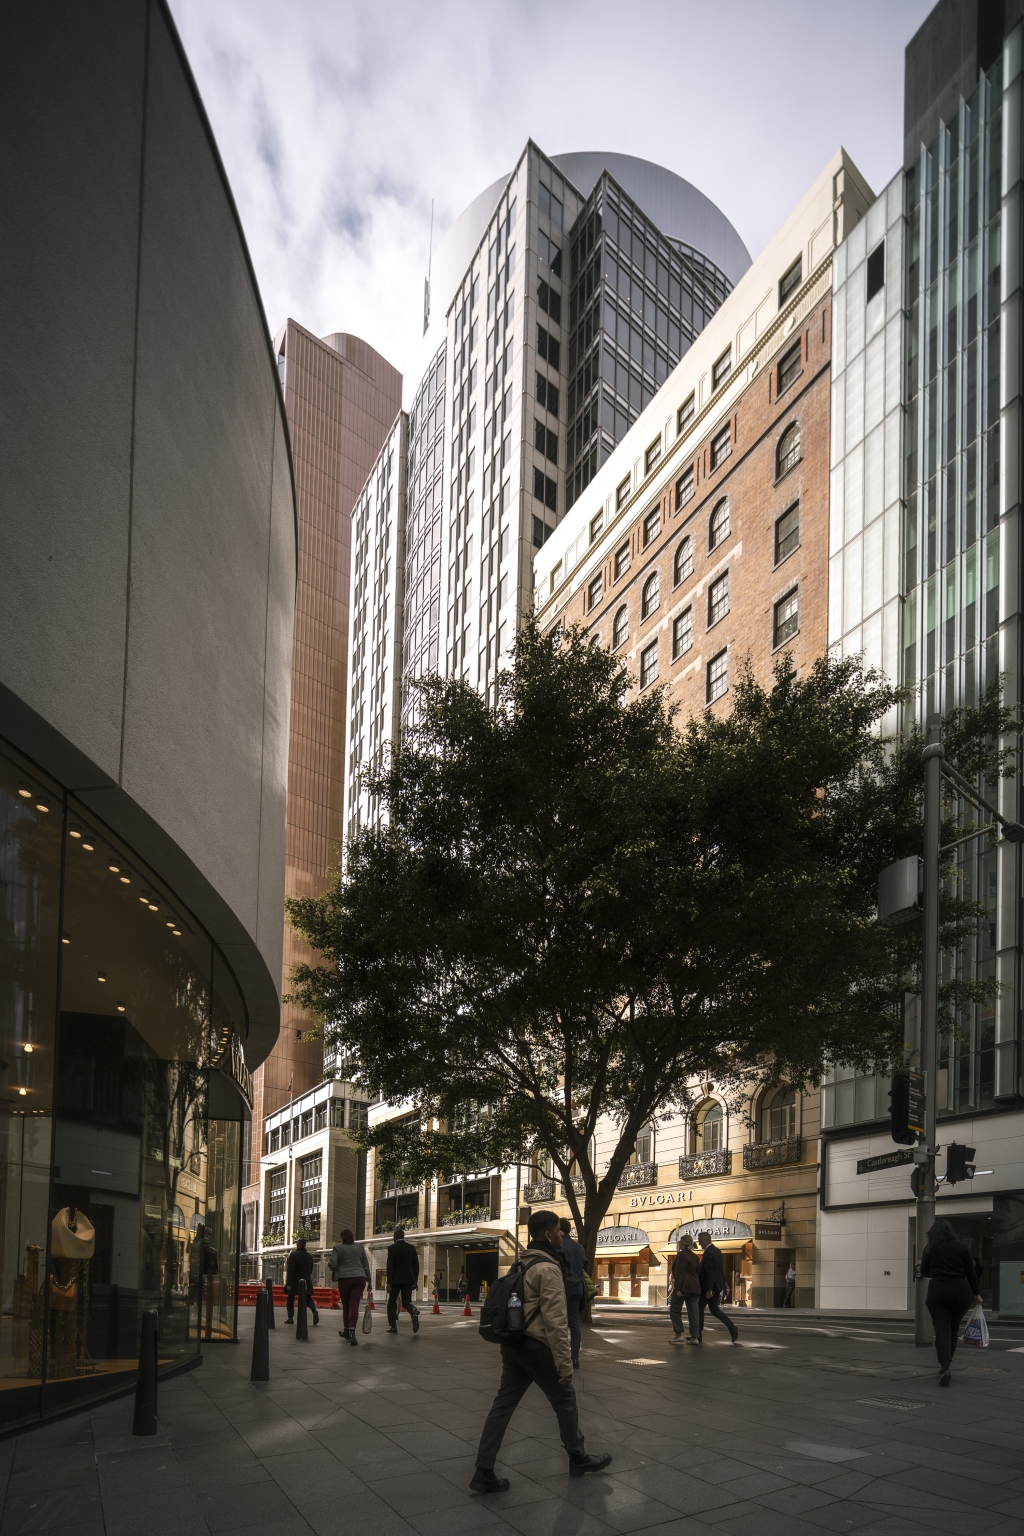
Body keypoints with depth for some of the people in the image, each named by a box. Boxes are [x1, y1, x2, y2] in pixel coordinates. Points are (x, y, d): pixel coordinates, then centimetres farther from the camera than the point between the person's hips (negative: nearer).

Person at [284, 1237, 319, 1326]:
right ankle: (314, 1311, -22)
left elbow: (290, 1270, -14)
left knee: (291, 1299, 11)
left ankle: (290, 1318, 12)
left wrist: (288, 1284, -14)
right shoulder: (309, 1255, 8)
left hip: (295, 1281, -4)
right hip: (306, 1281, 4)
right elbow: (311, 1269, 15)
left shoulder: (293, 1255, -10)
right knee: (308, 1299, 5)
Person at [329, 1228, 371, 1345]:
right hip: (360, 1278, 1)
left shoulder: (337, 1247, 1)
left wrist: (328, 1263, 16)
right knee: (354, 1305, -5)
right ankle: (352, 1331, -19)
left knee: (346, 1305, 12)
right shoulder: (360, 1247, 10)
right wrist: (368, 1280, 18)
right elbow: (366, 1265, 12)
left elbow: (332, 1264, -7)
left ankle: (346, 1330, 25)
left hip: (344, 1279, -1)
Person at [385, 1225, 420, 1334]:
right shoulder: (411, 1248, 8)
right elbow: (416, 1265, 8)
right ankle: (414, 1311, -24)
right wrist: (415, 1281, 14)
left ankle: (392, 1326, 5)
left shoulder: (392, 1248, -6)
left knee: (392, 1302, 8)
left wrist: (389, 1282, -9)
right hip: (408, 1279, 4)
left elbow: (390, 1266, -11)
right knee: (406, 1301, 8)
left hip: (396, 1280, -4)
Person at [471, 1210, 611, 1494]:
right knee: (565, 1401, 12)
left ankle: (484, 1473, 1)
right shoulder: (548, 1268, -17)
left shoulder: (522, 1264, 12)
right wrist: (564, 1361, -18)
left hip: (512, 1345, 8)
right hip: (537, 1347, -8)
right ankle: (578, 1459, 28)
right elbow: (555, 1320, -21)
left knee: (503, 1405, 5)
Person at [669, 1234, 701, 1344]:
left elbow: (679, 1273, -16)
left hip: (684, 1287, -8)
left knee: (675, 1310, 4)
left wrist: (678, 1289, -18)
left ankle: (678, 1334, -2)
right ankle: (695, 1337, 0)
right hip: (695, 1287, 8)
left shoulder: (681, 1255, -10)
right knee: (693, 1312, 5)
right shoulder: (695, 1256, 15)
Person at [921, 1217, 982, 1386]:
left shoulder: (930, 1249, 2)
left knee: (942, 1331, -3)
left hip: (938, 1292, -1)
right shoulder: (962, 1248, 1)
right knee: (953, 1329, 17)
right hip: (961, 1292, 1)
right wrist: (976, 1293, 14)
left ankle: (945, 1367, -21)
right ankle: (946, 1364, 23)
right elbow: (971, 1273, 2)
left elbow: (924, 1272, 9)